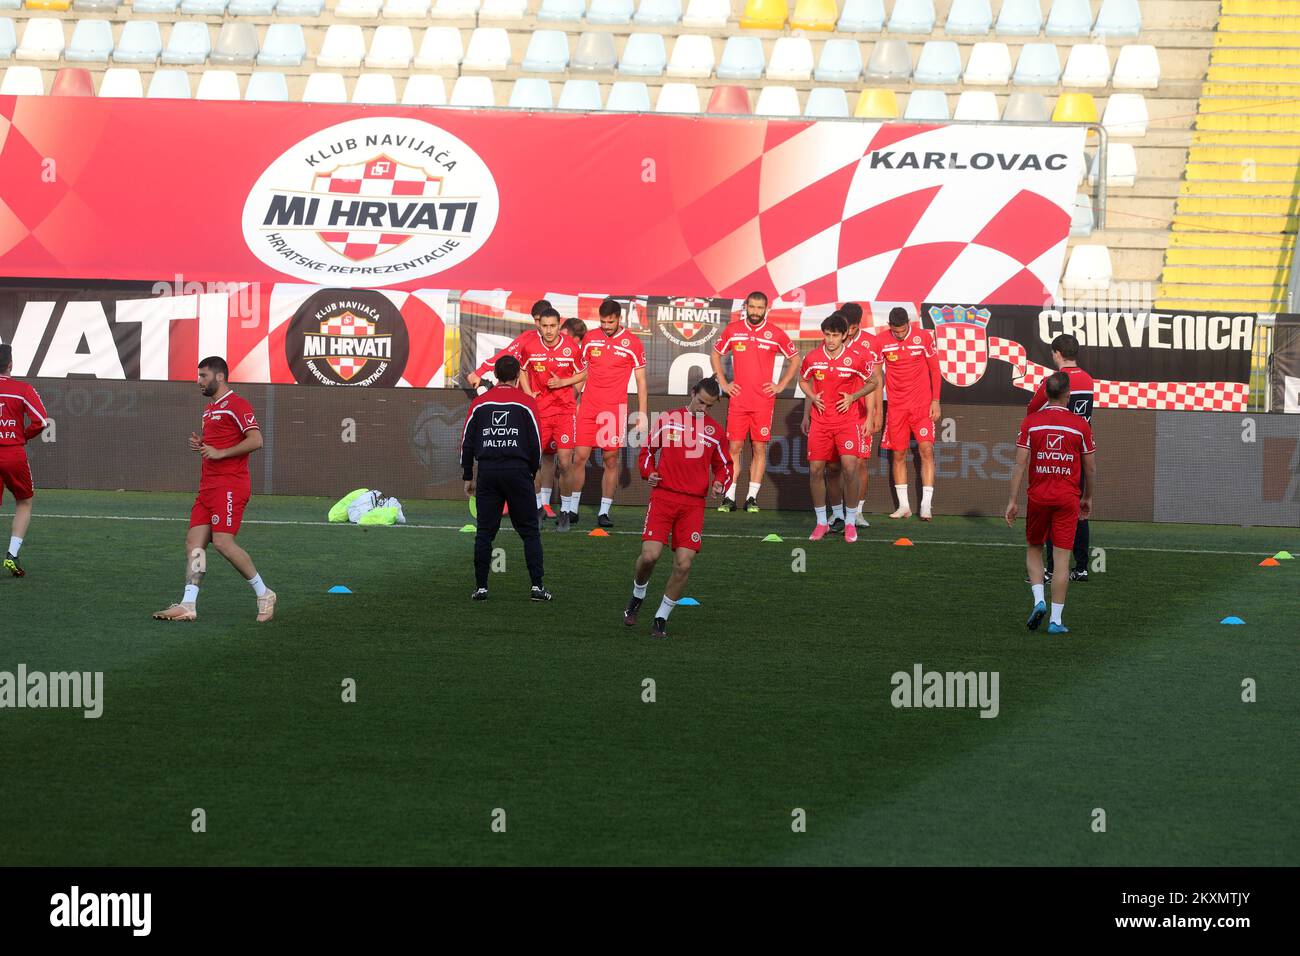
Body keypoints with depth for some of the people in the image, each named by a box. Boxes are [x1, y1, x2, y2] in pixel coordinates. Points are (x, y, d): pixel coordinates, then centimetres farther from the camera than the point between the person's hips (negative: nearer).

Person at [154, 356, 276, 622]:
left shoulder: (236, 405, -9)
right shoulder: (210, 409, 21)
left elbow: (255, 440, -18)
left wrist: (220, 452, -19)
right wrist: (200, 444, 11)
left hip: (229, 486, -10)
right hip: (208, 487, 10)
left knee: (222, 542, -16)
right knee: (194, 542, -1)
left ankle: (264, 594, -2)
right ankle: (188, 605, -6)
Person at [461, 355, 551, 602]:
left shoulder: (479, 403, 8)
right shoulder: (526, 402, 0)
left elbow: (467, 442, 9)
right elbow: (536, 442, 0)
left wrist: (468, 477, 16)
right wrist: (532, 472, 14)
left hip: (487, 472, 2)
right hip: (517, 470, -2)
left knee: (484, 532, 6)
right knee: (529, 531, 4)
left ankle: (480, 587, 4)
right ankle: (537, 585, -2)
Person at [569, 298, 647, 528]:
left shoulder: (632, 343, 0)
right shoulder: (590, 338, 6)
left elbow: (640, 380, 5)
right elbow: (581, 372, 14)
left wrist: (642, 412, 1)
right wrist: (573, 403, 10)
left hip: (615, 411, -2)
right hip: (588, 407, 2)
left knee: (611, 460, 1)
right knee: (579, 457, -2)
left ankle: (604, 512, 7)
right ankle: (571, 508, 7)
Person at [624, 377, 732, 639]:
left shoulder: (715, 430, 10)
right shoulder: (667, 420, 6)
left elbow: (723, 465, 22)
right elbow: (647, 450, 16)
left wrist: (719, 483, 1)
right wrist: (649, 472, -3)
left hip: (694, 504, 1)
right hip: (663, 496, -1)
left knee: (684, 564, -9)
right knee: (649, 555, -15)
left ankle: (661, 618, 7)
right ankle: (637, 596, 17)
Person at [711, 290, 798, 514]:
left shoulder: (776, 334, 2)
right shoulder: (732, 330, 5)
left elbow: (794, 361, 13)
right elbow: (715, 354, 18)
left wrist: (781, 386, 4)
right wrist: (723, 383, 9)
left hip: (763, 401, -1)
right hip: (738, 400, 1)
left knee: (759, 448, 1)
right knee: (734, 447, -2)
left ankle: (752, 497, 5)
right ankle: (729, 497, 0)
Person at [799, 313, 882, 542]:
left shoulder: (857, 357, -7)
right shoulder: (813, 358, -1)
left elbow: (874, 382, 6)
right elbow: (803, 381, 17)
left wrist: (852, 397, -8)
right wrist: (812, 397, -2)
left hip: (847, 421, -2)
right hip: (820, 421, 3)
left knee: (850, 467, -14)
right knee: (815, 469, 0)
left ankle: (850, 522, 0)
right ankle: (821, 522, 15)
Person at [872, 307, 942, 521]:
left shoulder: (924, 336, -6)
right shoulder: (880, 341, -4)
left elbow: (934, 369, 3)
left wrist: (935, 401, -1)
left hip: (922, 405, -2)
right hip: (896, 406, 2)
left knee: (926, 450, -10)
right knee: (898, 454, 3)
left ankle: (926, 505, -11)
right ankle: (903, 506, 10)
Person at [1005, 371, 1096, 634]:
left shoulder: (1030, 422, -2)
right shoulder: (1080, 425, -3)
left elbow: (1020, 464, -5)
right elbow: (1090, 468, 4)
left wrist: (1012, 501, -2)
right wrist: (1088, 498, 19)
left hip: (1038, 496, 1)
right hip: (1068, 498, -1)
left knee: (1033, 549, 19)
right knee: (1062, 558, 1)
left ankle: (1038, 600, -1)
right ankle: (1056, 620, -1)